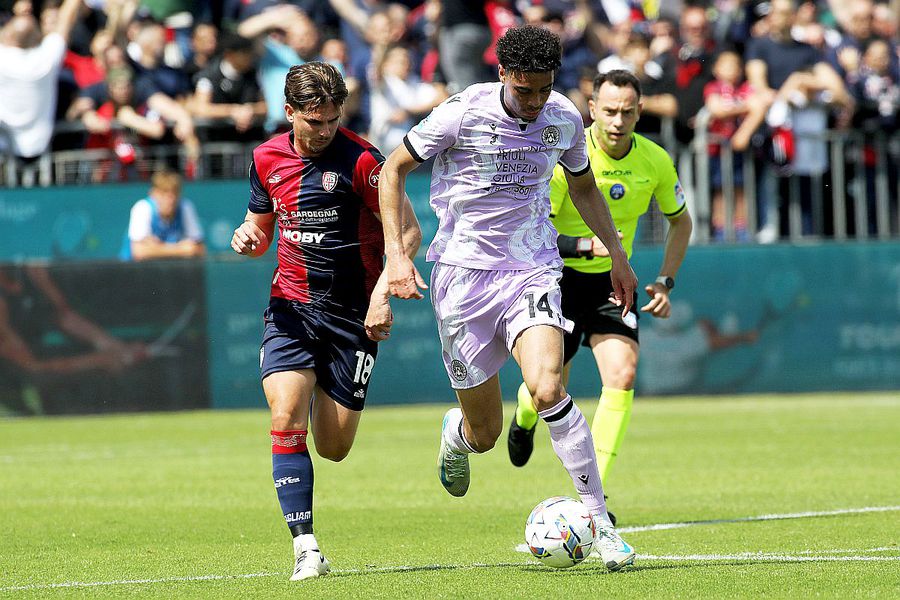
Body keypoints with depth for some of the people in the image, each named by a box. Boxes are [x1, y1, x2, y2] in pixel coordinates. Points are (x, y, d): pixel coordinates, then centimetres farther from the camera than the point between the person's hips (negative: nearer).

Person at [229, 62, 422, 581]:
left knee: (334, 449, 0)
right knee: (286, 420, -19)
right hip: (291, 307, 3)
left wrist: (382, 291, -21)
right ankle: (305, 547, -15)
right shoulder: (267, 159, 4)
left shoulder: (360, 159, -11)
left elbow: (409, 230, -9)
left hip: (352, 312, -3)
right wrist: (248, 237, -5)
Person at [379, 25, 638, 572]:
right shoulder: (463, 113, -12)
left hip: (532, 270, 1)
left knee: (547, 387, -27)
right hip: (464, 274, -1)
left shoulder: (565, 120, -1)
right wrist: (396, 254, -10)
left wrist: (617, 254, 18)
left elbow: (583, 185, 21)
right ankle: (456, 433, 46)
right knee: (485, 433, 5)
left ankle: (601, 520, -20)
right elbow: (394, 170, -1)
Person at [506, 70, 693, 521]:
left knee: (622, 373, -20)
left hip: (613, 280, 2)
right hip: (559, 276, -2)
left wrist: (665, 282, 0)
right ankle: (524, 417, 43)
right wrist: (585, 245, -34)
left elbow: (680, 221, 11)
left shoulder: (655, 162, -8)